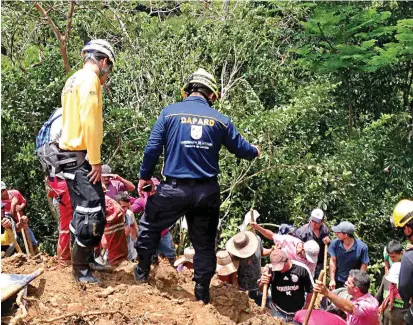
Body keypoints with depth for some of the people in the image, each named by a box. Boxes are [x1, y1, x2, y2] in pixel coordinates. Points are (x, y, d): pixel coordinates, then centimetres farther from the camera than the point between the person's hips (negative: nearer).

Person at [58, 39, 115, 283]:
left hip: (72, 153, 10)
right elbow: (89, 122, -21)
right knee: (90, 213, -7)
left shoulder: (74, 80, 19)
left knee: (90, 211, 16)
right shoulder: (90, 79, -12)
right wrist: (95, 160, -18)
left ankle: (88, 259, 25)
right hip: (81, 156, -10)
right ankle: (81, 269, 0)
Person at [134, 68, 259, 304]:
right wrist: (255, 152, 34)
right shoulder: (220, 119, 2)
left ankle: (142, 272, 30)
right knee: (204, 242, 16)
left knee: (150, 225, 23)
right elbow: (241, 148, 11)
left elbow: (153, 147, -4)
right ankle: (203, 290, 21)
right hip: (208, 191, 2)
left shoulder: (170, 112, -2)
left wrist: (145, 176, 9)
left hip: (175, 188, -1)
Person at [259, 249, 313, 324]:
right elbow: (261, 289, -1)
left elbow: (310, 291, -3)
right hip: (278, 312, 0)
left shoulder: (302, 269, -17)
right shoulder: (271, 270, -15)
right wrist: (262, 283, -23)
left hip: (298, 312, 0)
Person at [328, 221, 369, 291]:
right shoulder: (335, 243, -14)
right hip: (338, 281, 3)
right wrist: (332, 280, -7)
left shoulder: (362, 247, -21)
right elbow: (333, 261, -6)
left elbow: (364, 266, -12)